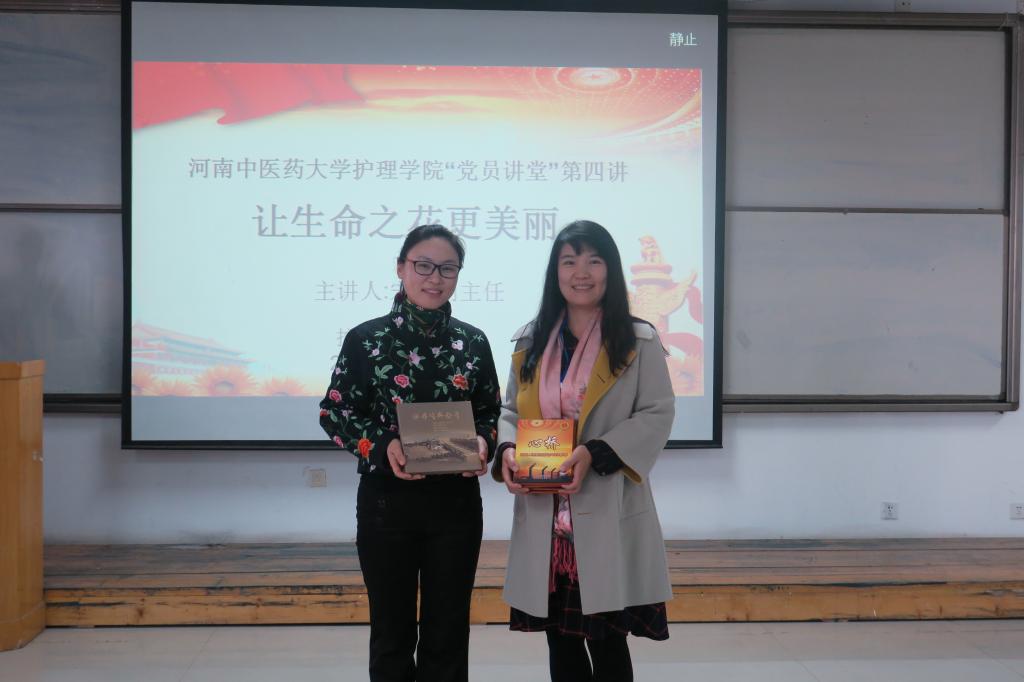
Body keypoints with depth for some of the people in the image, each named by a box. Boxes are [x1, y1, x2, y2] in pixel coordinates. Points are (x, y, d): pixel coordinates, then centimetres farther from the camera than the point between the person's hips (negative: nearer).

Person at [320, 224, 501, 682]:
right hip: (387, 502, -2)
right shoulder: (365, 339, -5)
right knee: (391, 632, 11)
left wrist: (483, 442, -11)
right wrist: (382, 445, -19)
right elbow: (334, 412, -2)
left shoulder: (473, 342, 3)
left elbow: (492, 411, 10)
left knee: (448, 633, 11)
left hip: (456, 503, 2)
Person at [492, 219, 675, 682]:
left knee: (606, 638, 1)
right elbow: (509, 409, 15)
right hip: (544, 517, 4)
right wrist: (507, 448, -8)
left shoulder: (639, 340, -1)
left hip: (608, 515, -4)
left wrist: (596, 453, -18)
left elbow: (657, 413, -5)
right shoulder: (531, 342, 11)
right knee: (560, 638, 13)